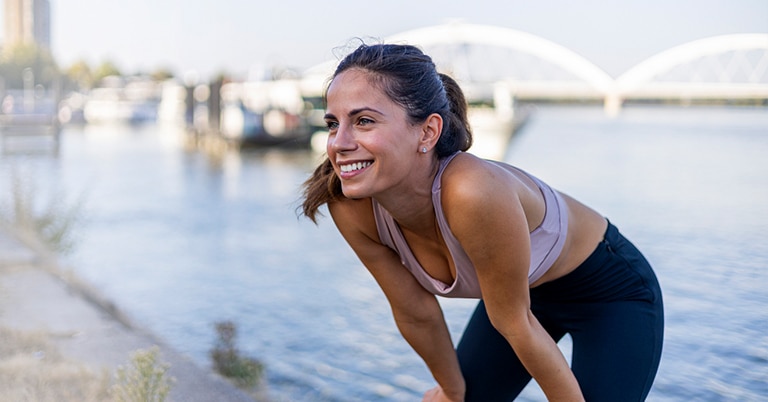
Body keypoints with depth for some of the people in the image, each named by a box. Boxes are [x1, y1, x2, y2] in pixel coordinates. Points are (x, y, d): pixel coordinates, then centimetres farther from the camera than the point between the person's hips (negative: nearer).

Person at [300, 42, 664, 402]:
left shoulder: (472, 193, -41)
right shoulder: (351, 207, -23)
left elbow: (516, 325, -27)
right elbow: (416, 314, -7)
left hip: (612, 295, -5)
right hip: (524, 291, 5)